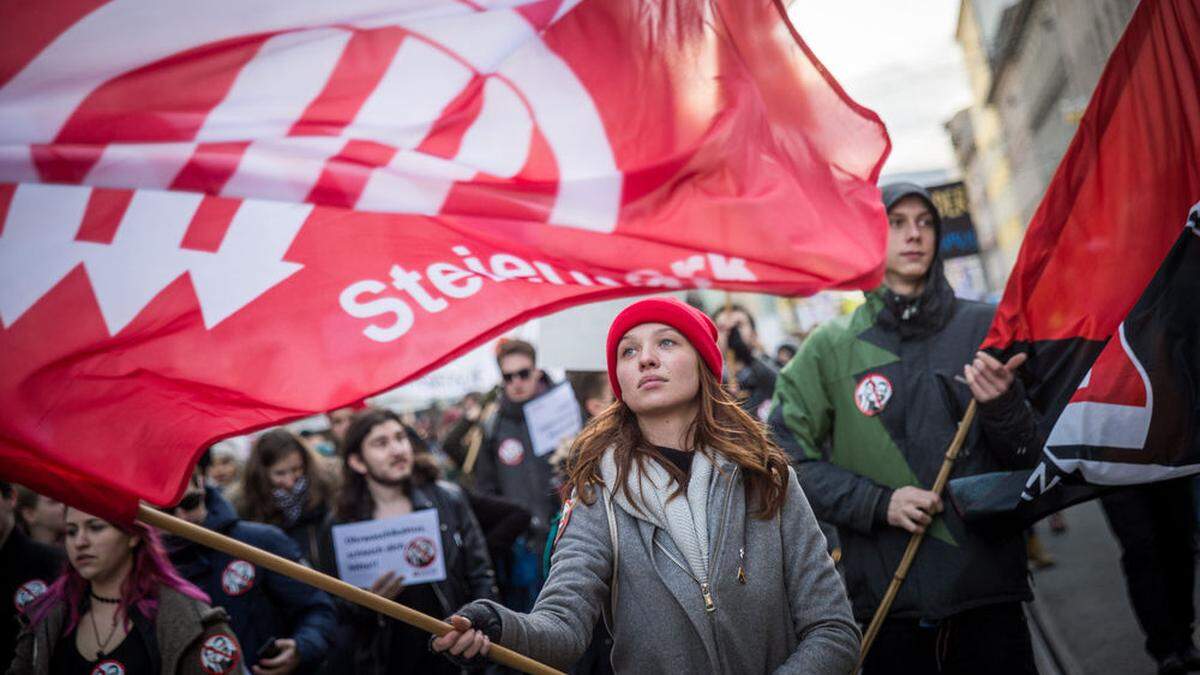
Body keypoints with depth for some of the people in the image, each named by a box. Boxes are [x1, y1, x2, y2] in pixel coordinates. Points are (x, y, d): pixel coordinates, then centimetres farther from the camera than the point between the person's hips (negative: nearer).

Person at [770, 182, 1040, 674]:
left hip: (986, 592, 1)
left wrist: (1003, 406, -16)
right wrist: (878, 502, -13)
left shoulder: (982, 327, 4)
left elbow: (1030, 459, 6)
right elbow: (786, 457, -2)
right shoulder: (831, 347, 1)